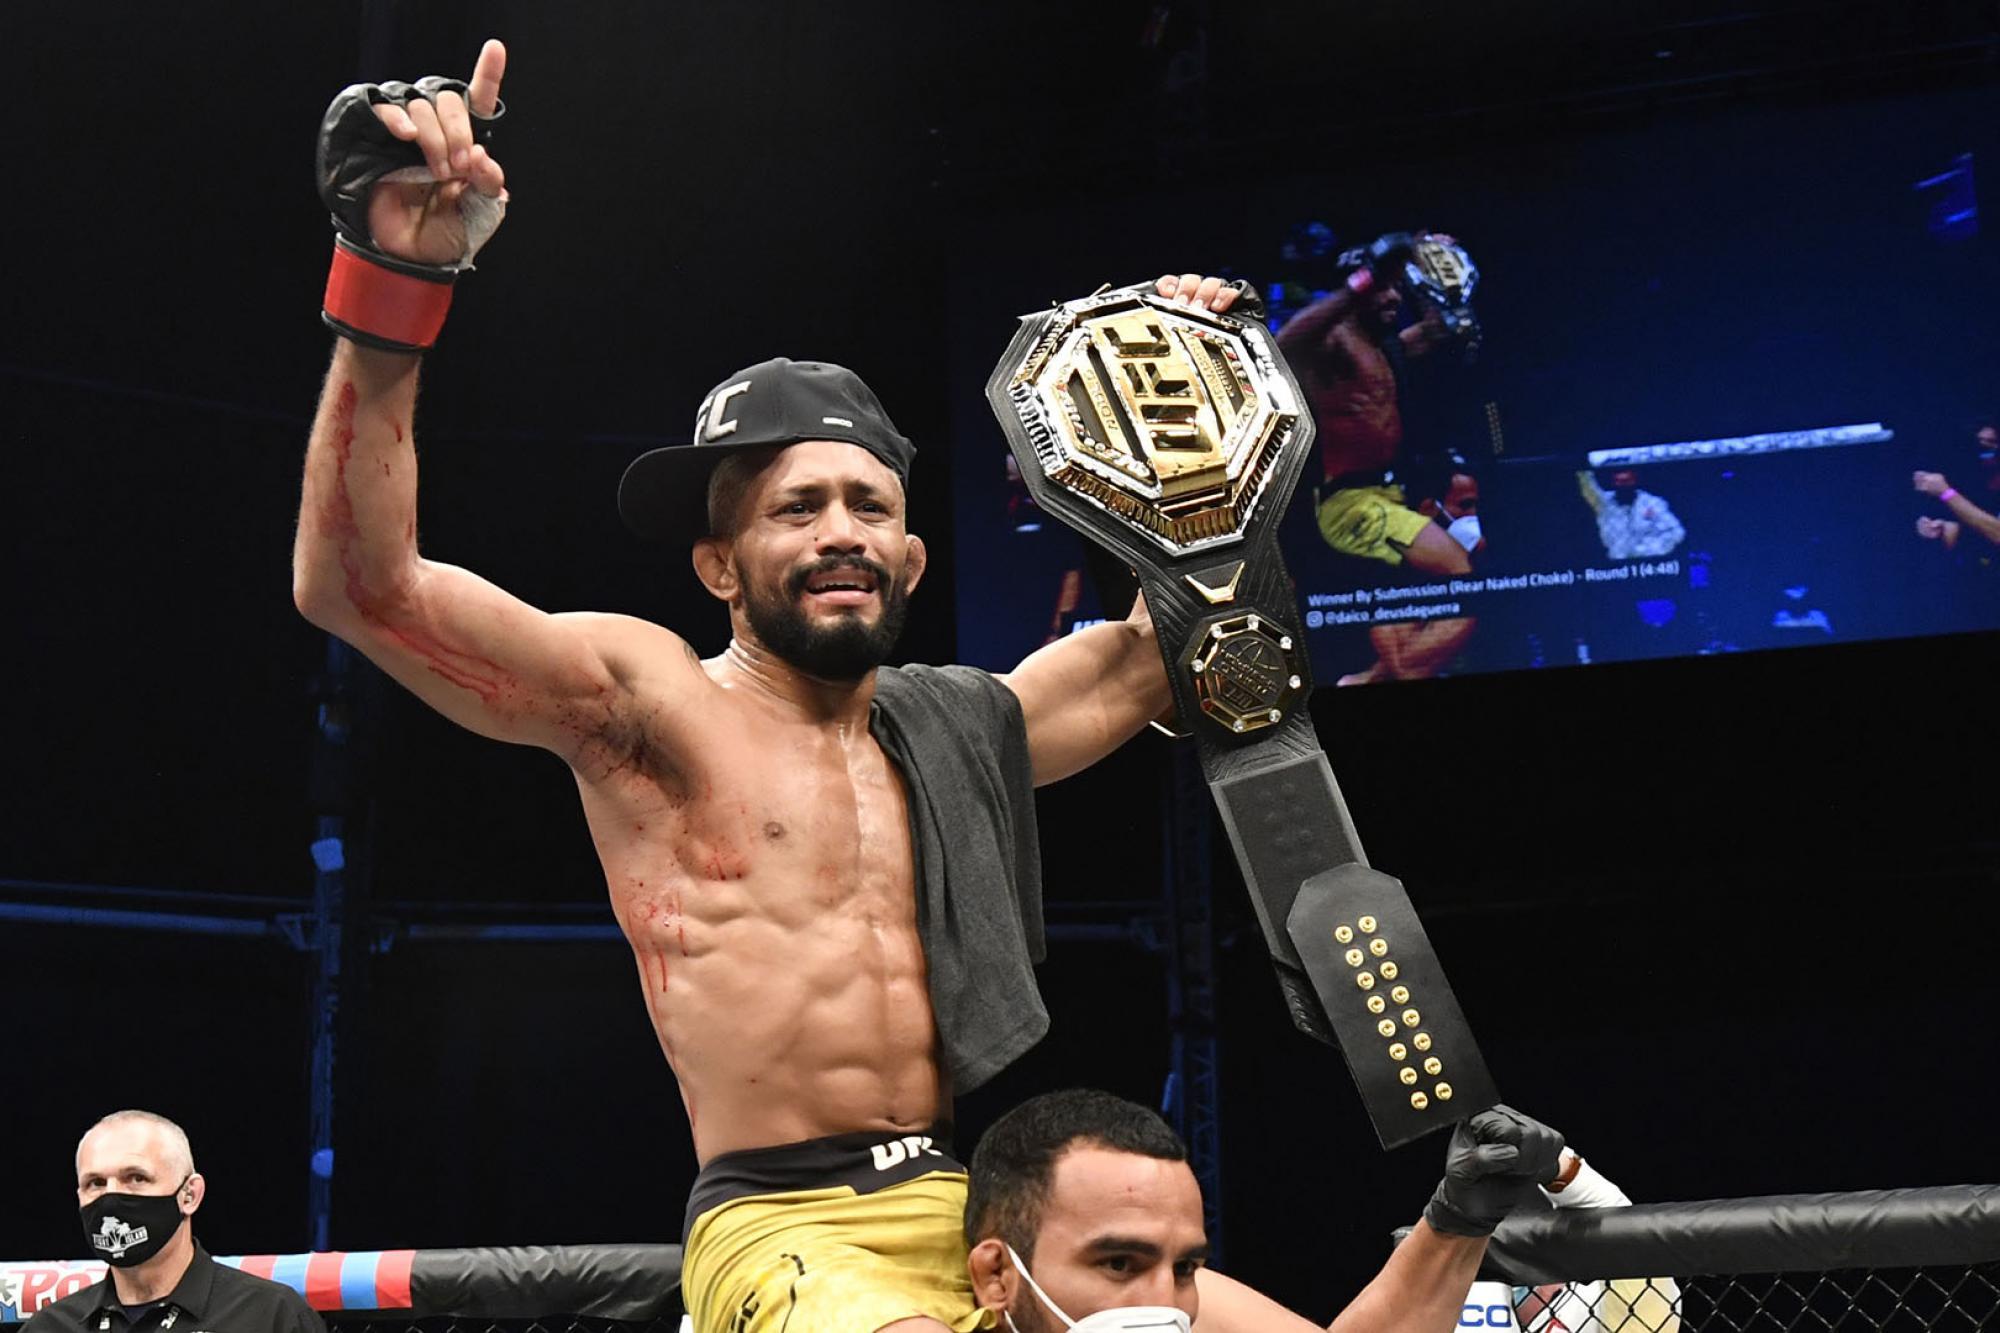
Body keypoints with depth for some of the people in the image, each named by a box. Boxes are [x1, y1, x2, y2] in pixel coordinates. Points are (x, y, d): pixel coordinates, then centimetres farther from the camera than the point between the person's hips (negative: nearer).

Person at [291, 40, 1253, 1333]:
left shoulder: (956, 725, 18)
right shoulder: (646, 699, 2)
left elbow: (1162, 646, 35)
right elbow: (361, 583, -11)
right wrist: (395, 280, -22)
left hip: (975, 1219, 7)